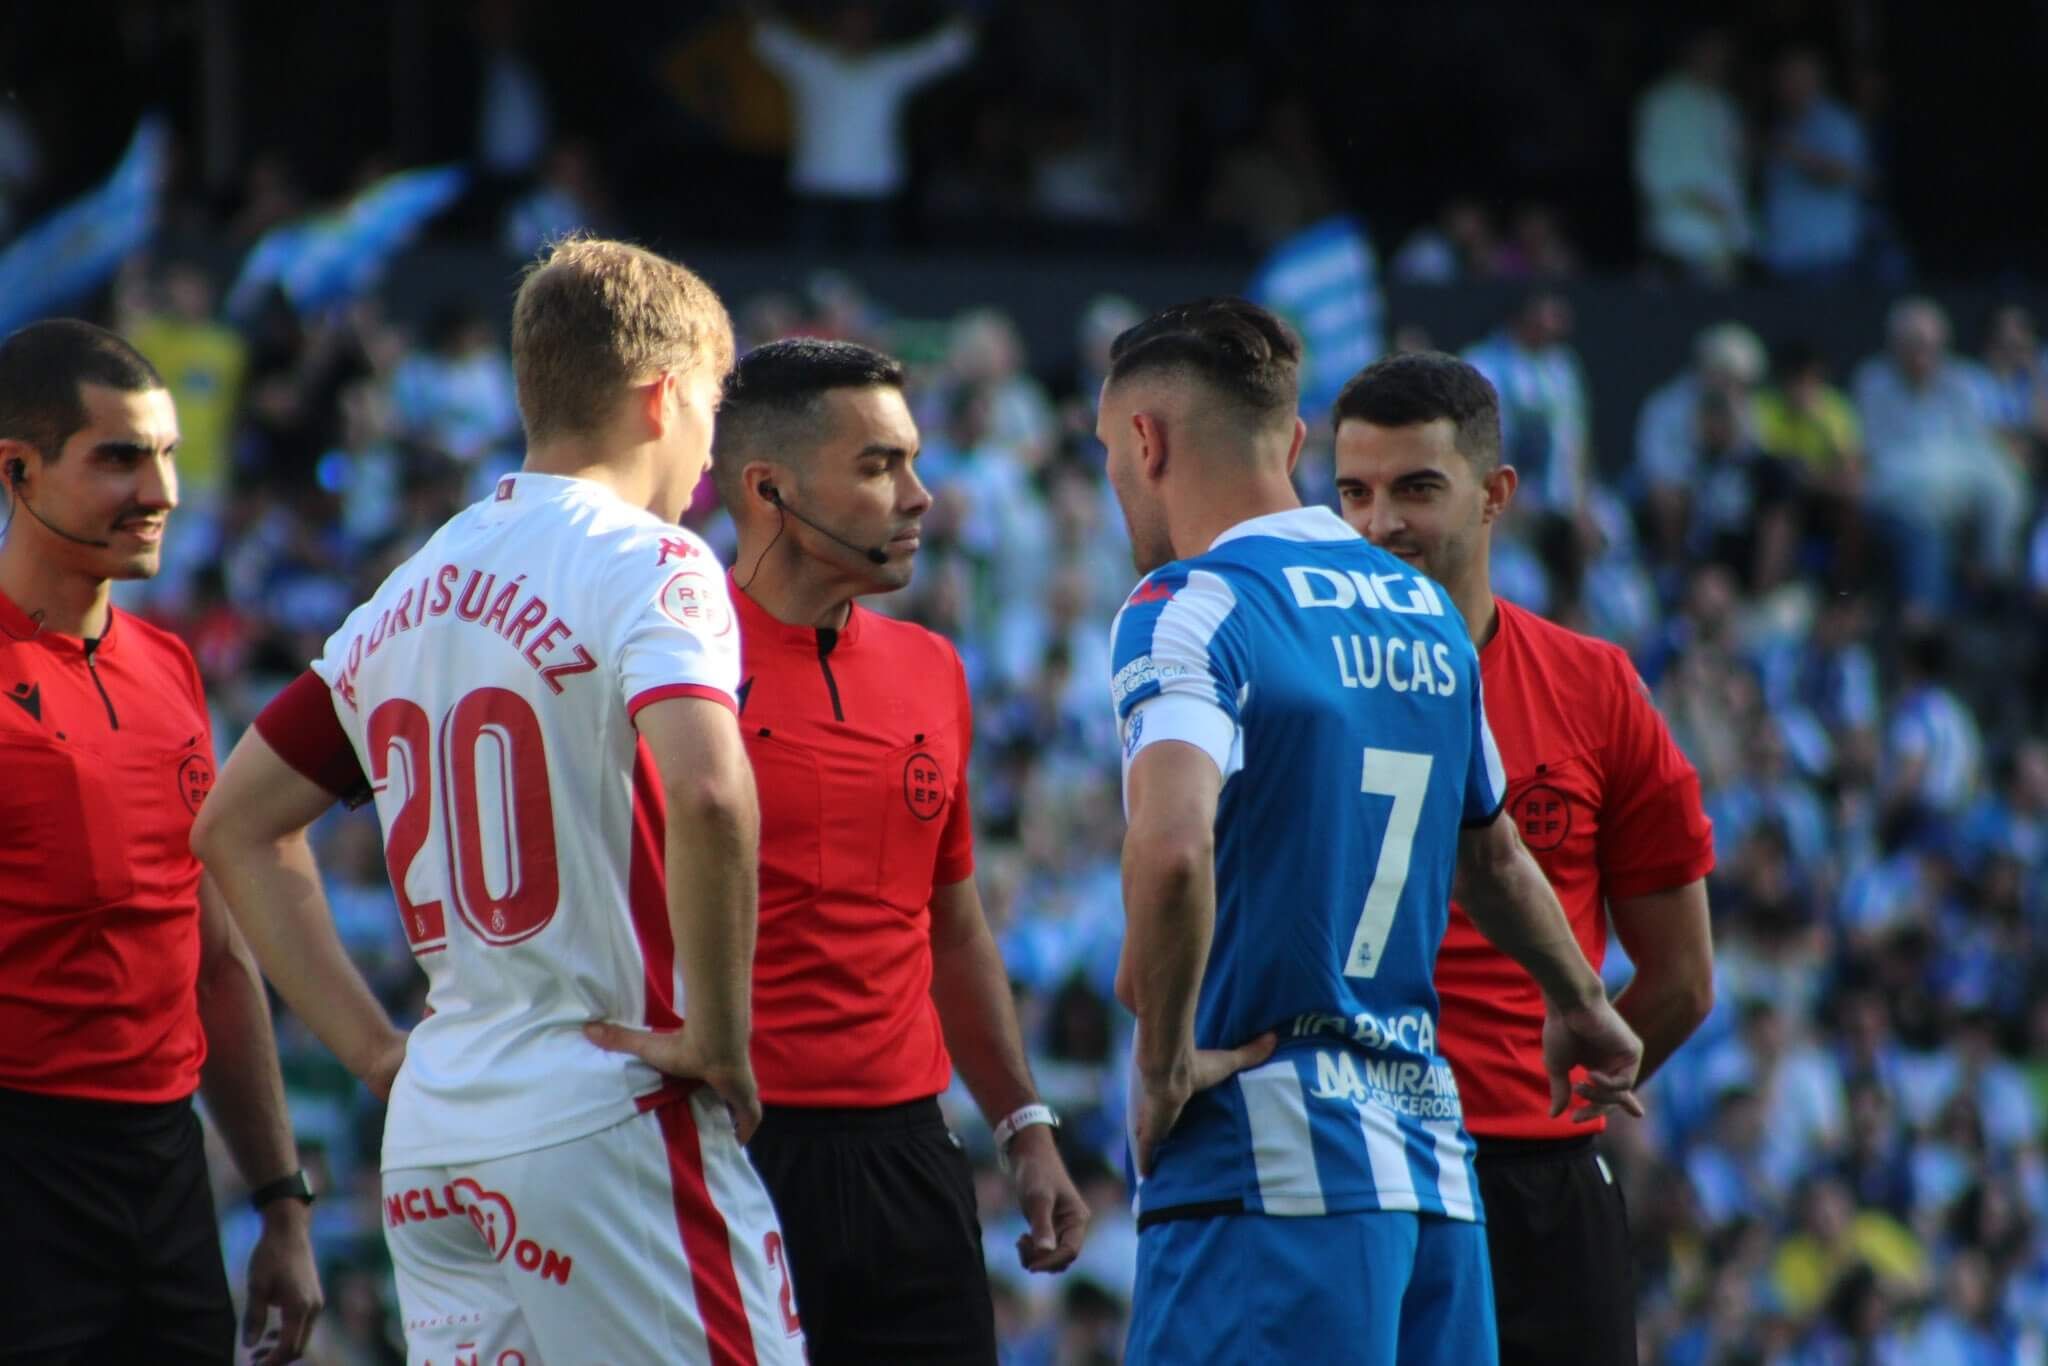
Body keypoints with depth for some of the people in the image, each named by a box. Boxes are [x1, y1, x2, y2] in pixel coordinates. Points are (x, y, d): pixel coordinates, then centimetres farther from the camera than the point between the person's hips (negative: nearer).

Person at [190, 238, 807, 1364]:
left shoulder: (416, 588, 15)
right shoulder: (647, 565, -8)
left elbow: (236, 825, 21)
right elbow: (707, 793, -26)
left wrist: (377, 1050, 17)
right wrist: (717, 1035, -14)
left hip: (431, 1141, 7)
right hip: (606, 1128, -7)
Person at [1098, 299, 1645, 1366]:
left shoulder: (1188, 609, -9)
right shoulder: (1423, 611, 16)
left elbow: (1173, 846, -27)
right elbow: (1492, 849, 32)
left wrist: (1165, 1056, -14)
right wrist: (1581, 1006, 48)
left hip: (1264, 1164, -8)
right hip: (1435, 1161, 8)